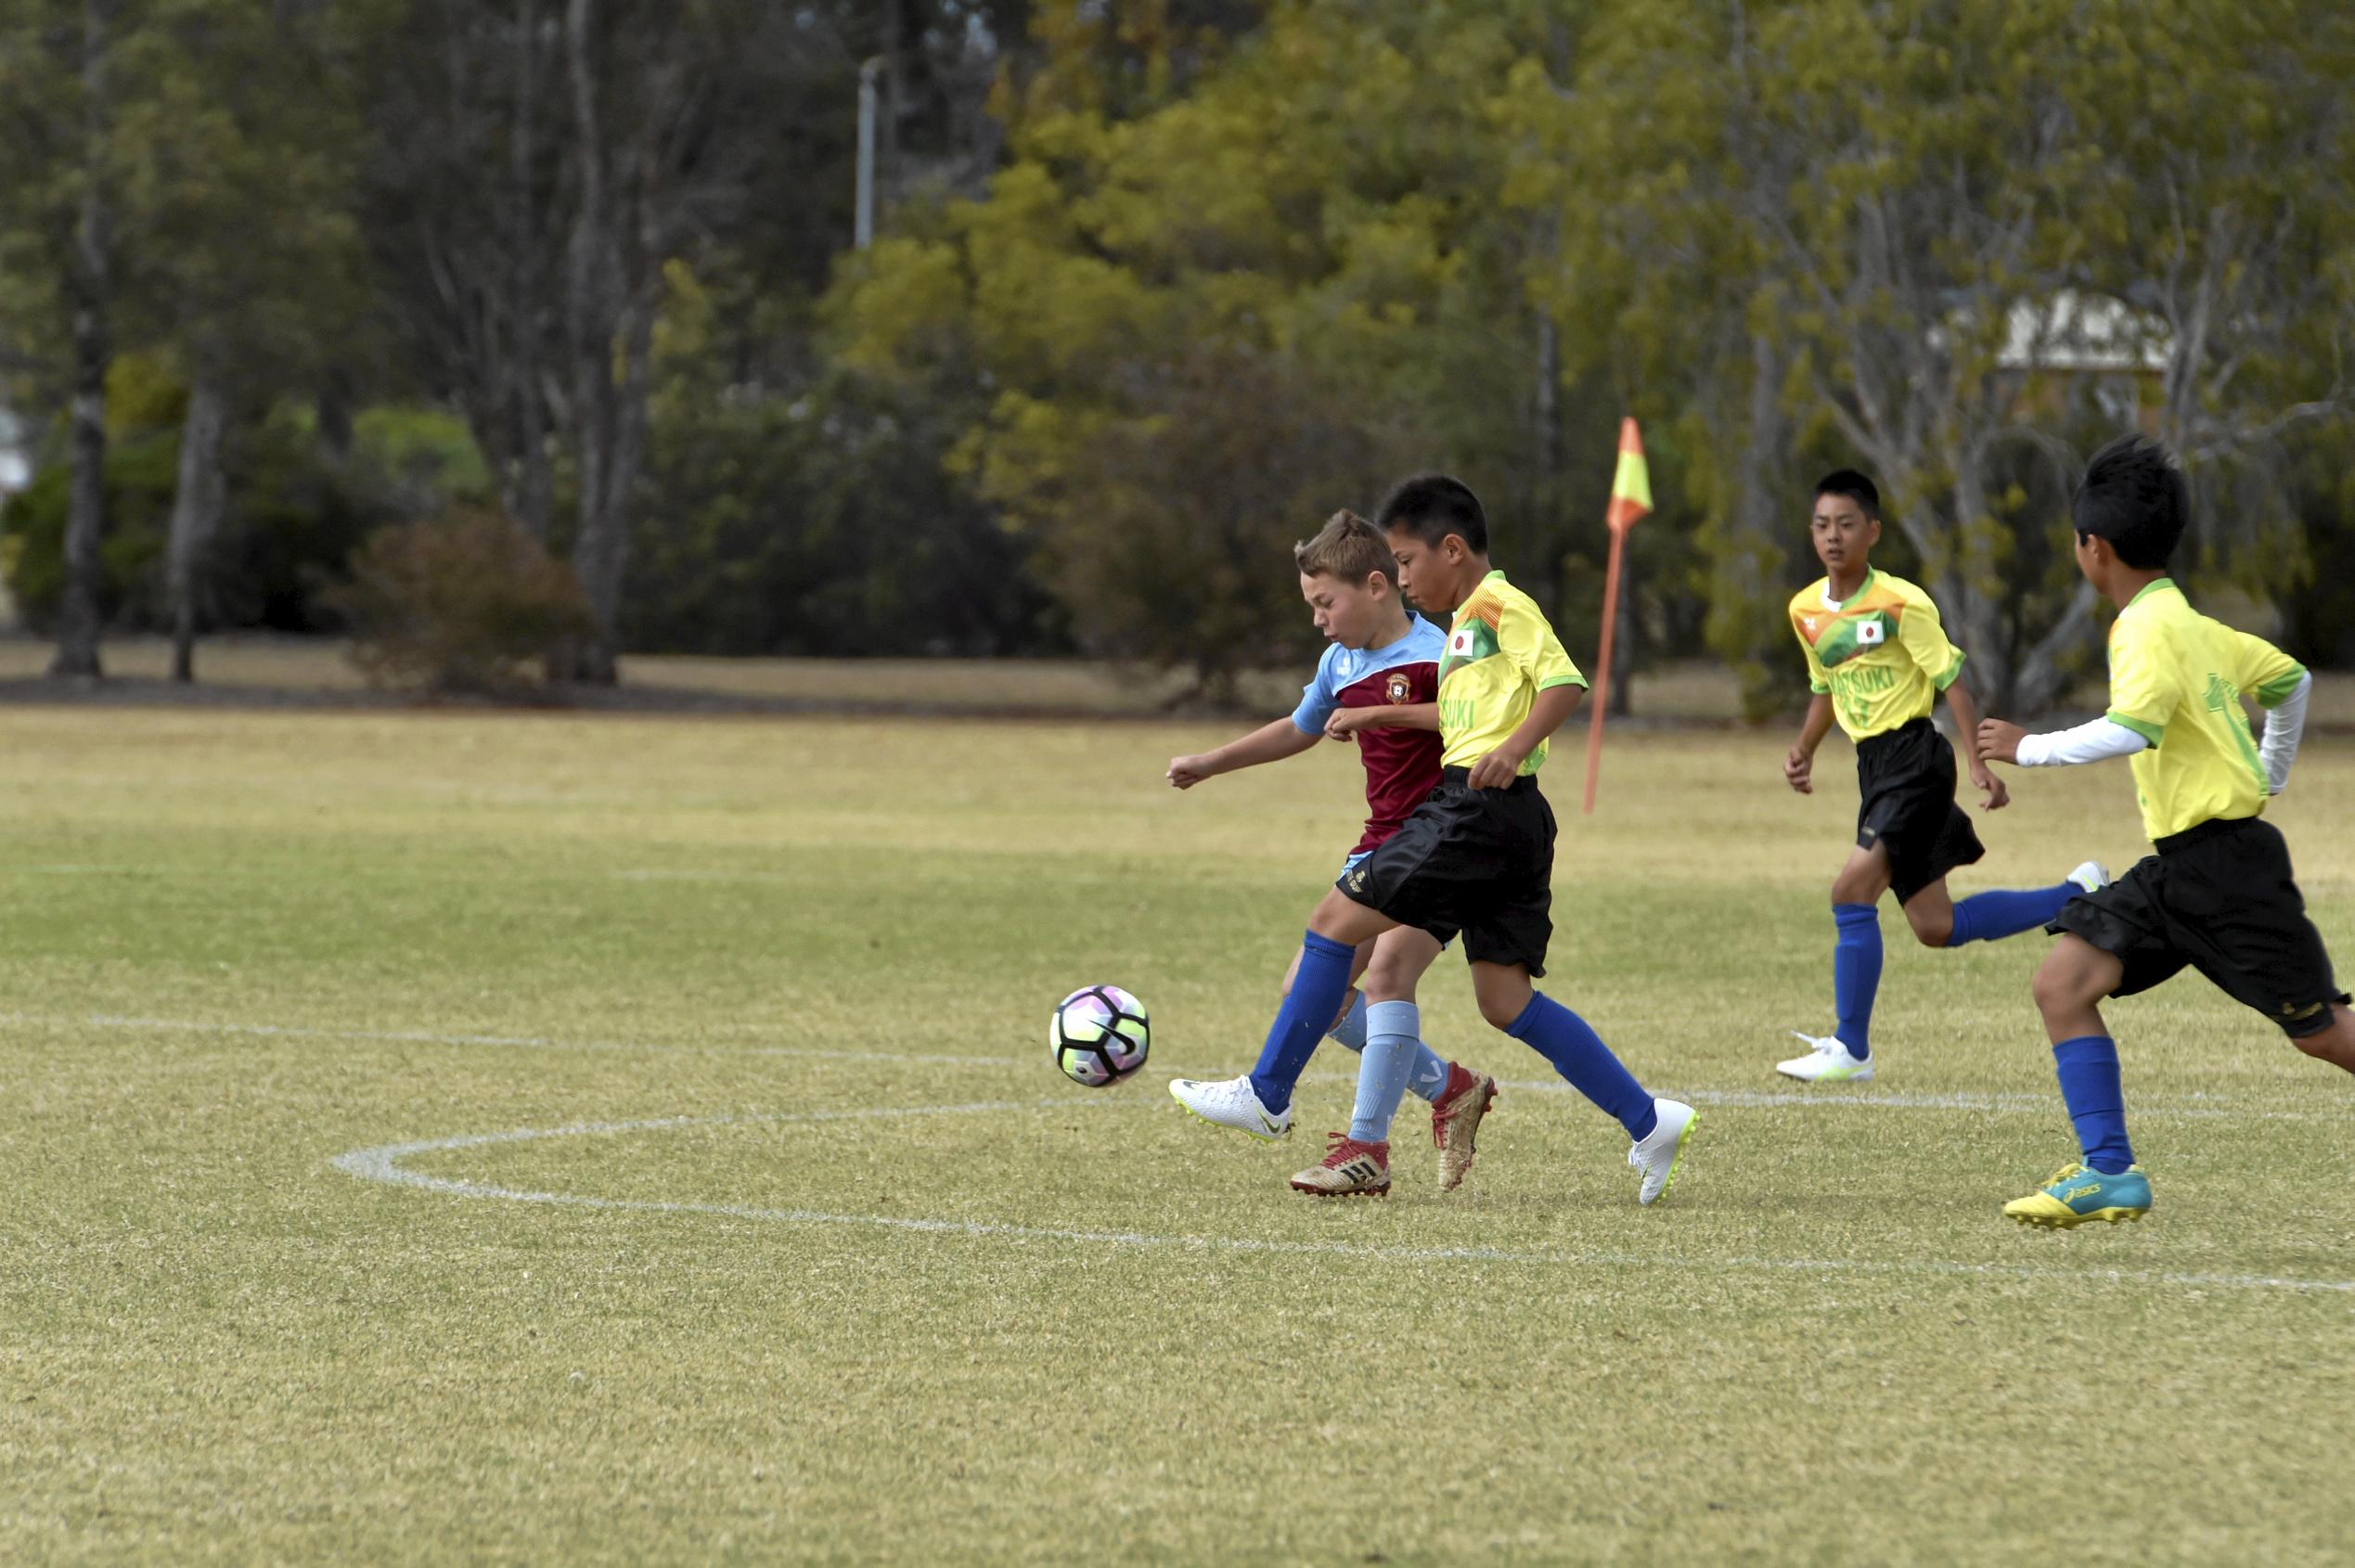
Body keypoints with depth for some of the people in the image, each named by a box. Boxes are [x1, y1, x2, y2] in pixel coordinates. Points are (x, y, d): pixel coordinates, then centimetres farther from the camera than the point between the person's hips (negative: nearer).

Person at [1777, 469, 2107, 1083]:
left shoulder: (1901, 604, -12)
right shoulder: (1805, 611, 9)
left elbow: (1950, 680, -11)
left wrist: (1979, 765, -17)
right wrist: (1804, 750, 11)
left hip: (1914, 756, -8)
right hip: (1873, 766, 8)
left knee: (1852, 892, -18)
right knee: (1935, 926, 8)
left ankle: (1850, 1050, -9)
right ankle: (2077, 896, 25)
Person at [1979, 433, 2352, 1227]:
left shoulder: (2153, 628, -15)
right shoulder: (2194, 624, 13)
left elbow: (2131, 729, -30)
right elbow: (2289, 679, 25)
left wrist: (2030, 748, -18)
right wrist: (2268, 779, 35)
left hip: (2225, 860, -9)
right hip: (2177, 865, 9)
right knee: (2062, 982, -3)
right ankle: (2108, 1171, -7)